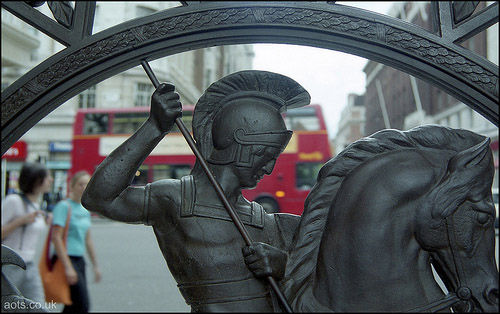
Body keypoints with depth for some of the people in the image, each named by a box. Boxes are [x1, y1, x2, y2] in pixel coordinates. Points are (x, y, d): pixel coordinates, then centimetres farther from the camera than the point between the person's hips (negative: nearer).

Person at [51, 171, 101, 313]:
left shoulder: (85, 209, 15)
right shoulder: (64, 206, -10)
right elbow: (56, 237, -16)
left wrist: (95, 265, 21)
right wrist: (68, 267, -21)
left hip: (79, 260, 8)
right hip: (66, 259, -8)